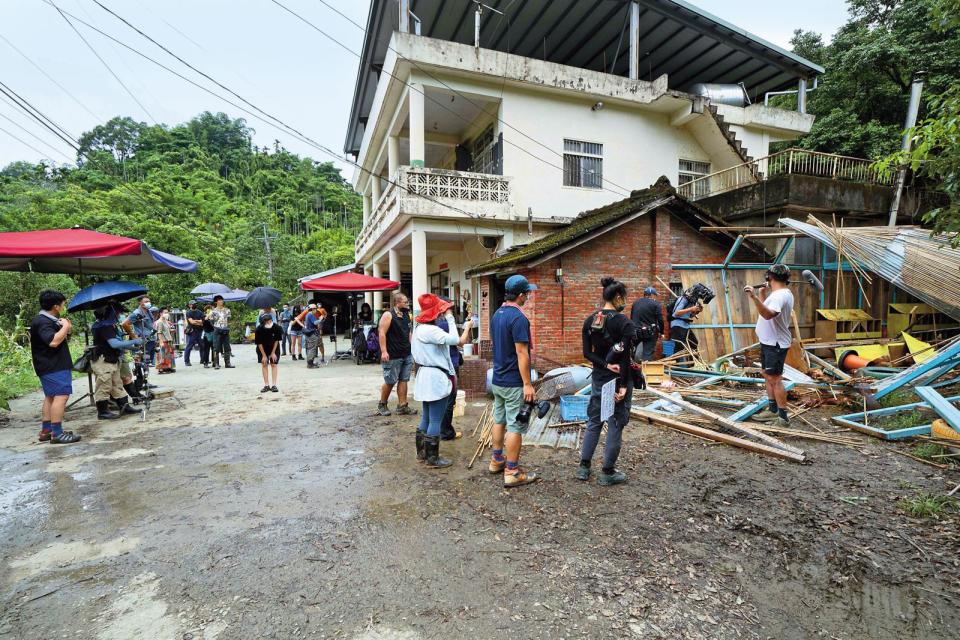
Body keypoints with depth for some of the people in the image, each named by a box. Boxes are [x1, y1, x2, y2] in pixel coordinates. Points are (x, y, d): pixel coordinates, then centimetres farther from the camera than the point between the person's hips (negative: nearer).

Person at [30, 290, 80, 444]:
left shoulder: (49, 320, 16)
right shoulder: (42, 322, -16)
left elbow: (61, 338, 23)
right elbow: (53, 341, -30)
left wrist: (65, 329, 5)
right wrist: (65, 327, -17)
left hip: (56, 365, 11)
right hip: (53, 367, -11)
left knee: (50, 397, 14)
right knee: (61, 396, -15)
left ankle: (45, 431, 21)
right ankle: (57, 434, -15)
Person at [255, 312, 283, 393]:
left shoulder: (276, 327, -26)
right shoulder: (259, 329, -27)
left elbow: (277, 340, -13)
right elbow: (259, 343, -17)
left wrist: (273, 353, -11)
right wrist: (264, 355, -14)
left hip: (274, 348, 0)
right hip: (262, 348, 0)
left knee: (273, 364, -2)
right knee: (264, 364, 0)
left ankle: (274, 385, 0)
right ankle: (266, 385, 6)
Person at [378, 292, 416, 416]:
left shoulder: (407, 316, 13)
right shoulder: (388, 315, -9)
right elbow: (382, 333, -16)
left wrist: (412, 349, 15)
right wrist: (384, 351, -22)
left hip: (407, 355, 7)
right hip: (392, 356, -7)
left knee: (403, 380, 7)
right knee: (390, 382, 1)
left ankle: (402, 406, 13)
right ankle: (382, 405, 20)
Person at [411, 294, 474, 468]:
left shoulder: (420, 328, 13)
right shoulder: (429, 330, -20)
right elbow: (454, 339, -27)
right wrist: (450, 317, -18)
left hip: (426, 375, 11)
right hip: (436, 377, -11)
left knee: (426, 418, 18)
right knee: (436, 420, -1)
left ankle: (422, 453, 29)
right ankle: (432, 459, 9)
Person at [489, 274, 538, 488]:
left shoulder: (497, 315, 8)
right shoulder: (518, 318, -20)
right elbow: (521, 354, -23)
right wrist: (527, 384, -19)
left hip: (497, 379, 9)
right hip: (514, 382, -9)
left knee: (499, 420, 19)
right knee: (515, 426, 0)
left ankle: (497, 460, 32)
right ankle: (512, 472, 7)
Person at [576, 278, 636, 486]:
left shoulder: (589, 320, 2)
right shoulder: (624, 322, -15)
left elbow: (587, 353, -2)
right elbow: (625, 358, -17)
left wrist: (606, 365, -9)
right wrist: (623, 386, -14)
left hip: (598, 378, 6)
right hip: (619, 379, -5)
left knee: (594, 422, 16)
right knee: (615, 425, 6)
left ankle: (584, 467, 22)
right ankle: (607, 473, 16)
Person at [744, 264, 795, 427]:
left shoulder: (780, 295, -19)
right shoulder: (779, 293, 14)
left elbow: (768, 314, -38)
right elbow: (764, 312, 23)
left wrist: (754, 297, -48)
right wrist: (762, 294, 24)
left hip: (775, 344, -11)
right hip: (768, 342, 11)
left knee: (775, 379, -8)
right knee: (768, 376, 17)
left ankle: (783, 418, -2)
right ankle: (773, 411, 27)